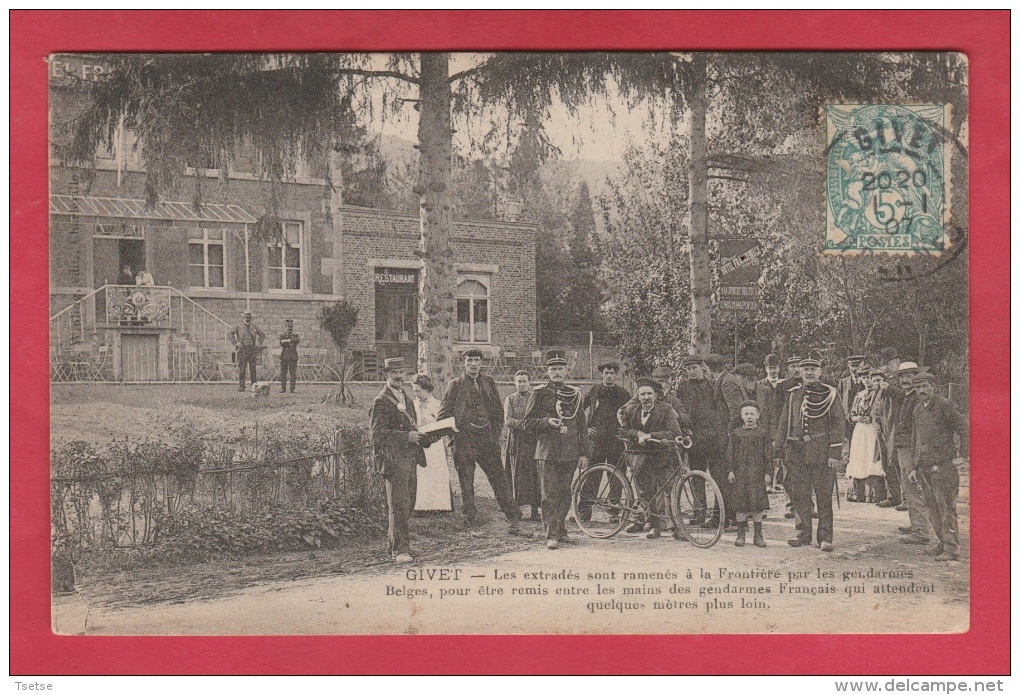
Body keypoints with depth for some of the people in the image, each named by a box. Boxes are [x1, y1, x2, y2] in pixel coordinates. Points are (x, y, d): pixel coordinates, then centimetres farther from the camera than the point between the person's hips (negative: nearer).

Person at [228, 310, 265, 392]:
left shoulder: (253, 326, 13)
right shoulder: (238, 326, 3)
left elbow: (262, 334, 21)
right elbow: (230, 333, -7)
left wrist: (259, 343, 8)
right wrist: (236, 342, -15)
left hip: (252, 350, 3)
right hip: (242, 350, -3)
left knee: (253, 368, 3)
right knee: (241, 368, -5)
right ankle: (241, 386, -2)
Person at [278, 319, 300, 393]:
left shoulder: (295, 335, 11)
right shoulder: (282, 335, 8)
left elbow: (298, 340, -12)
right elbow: (282, 343, -9)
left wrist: (288, 340, -17)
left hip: (293, 356, 1)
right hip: (284, 356, -1)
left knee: (293, 373, -2)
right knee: (283, 372, -1)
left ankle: (292, 388, 1)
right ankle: (283, 388, 5)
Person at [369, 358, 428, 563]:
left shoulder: (407, 400, 20)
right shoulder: (381, 401, -6)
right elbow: (378, 433, -15)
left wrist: (419, 437, 8)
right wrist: (406, 437, -22)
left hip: (411, 458, 8)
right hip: (393, 459, -8)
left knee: (408, 505, 11)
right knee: (399, 505, -12)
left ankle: (393, 543, 23)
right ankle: (399, 550, -10)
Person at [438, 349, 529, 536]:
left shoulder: (489, 382, 11)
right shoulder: (455, 385, 1)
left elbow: (498, 410, 16)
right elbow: (443, 415, 2)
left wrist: (495, 435, 8)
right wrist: (453, 435, -5)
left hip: (487, 438, 3)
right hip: (464, 441, -3)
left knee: (500, 481, 2)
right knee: (467, 486, 3)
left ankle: (514, 523, 5)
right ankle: (471, 525, 10)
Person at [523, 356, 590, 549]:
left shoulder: (574, 394, 11)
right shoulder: (539, 393, 3)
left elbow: (582, 425, 13)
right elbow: (528, 422, 3)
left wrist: (584, 453, 8)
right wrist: (547, 422, -16)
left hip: (570, 452, 3)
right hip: (548, 451, -3)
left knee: (565, 493, 8)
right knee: (550, 494, -6)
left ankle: (561, 531, 19)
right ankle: (551, 535, -5)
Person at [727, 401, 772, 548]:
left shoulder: (763, 434, 4)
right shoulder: (736, 433, 7)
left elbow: (768, 454, 5)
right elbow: (730, 453, 8)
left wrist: (767, 472, -1)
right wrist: (730, 470, 0)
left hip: (757, 472, -1)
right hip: (740, 472, 1)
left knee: (757, 503, -1)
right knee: (740, 503, 1)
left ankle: (758, 534, 9)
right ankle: (741, 534, 10)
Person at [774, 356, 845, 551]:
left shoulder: (830, 394, 2)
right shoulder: (793, 395, 12)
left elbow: (837, 425, -2)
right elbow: (783, 423, 15)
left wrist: (835, 454, -9)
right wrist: (777, 449, 9)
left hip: (821, 452, -3)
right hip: (796, 452, 4)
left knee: (824, 496, 0)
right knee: (799, 495, 5)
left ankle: (825, 537, 7)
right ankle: (804, 534, 16)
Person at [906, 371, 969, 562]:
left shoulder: (943, 405, -8)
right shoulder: (917, 409, 14)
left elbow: (964, 429, -7)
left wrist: (962, 456, -9)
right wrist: (915, 467, 19)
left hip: (942, 466, -7)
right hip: (924, 467, 7)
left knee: (946, 508, -5)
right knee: (932, 508, 11)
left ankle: (952, 548, -1)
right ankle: (943, 542, 21)